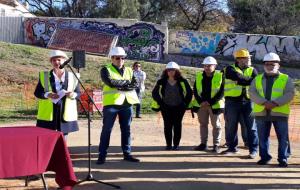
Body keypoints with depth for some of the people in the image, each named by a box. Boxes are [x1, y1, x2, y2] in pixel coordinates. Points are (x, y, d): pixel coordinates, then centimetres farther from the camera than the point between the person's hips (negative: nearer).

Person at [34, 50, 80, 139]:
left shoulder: (72, 76, 7)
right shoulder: (44, 76, 5)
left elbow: (78, 93, 9)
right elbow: (37, 92, 3)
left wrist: (73, 95, -14)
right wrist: (47, 95, -17)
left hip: (66, 114, 1)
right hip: (48, 115, -1)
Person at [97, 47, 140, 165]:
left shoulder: (129, 70, 14)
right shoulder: (106, 70, 1)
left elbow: (135, 85, 0)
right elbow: (110, 82, -18)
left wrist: (119, 85, -12)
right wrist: (126, 82, -8)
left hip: (127, 103, 4)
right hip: (111, 103, -4)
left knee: (126, 130, 9)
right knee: (106, 129, -1)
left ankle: (127, 153, 18)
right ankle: (102, 155, 4)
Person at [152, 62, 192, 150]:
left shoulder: (182, 81, -4)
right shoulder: (162, 82, -3)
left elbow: (189, 92, 5)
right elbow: (154, 93, 7)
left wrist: (186, 103, 0)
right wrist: (160, 103, 1)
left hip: (179, 107, 0)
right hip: (166, 107, 0)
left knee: (177, 125, 3)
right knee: (167, 125, 0)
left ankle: (176, 144, 11)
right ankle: (168, 144, 8)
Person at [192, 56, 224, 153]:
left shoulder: (220, 76, -6)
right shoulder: (199, 76, 5)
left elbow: (221, 92, -10)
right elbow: (195, 91, 5)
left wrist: (211, 102, -16)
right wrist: (200, 102, -10)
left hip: (215, 105, -4)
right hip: (201, 105, 4)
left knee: (216, 125, 4)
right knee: (203, 124, 10)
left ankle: (216, 145, 11)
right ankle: (203, 144, 19)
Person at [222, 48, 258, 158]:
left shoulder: (252, 70, 13)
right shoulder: (230, 69, 4)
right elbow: (238, 78, -15)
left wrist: (240, 81, -15)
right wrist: (249, 80, -11)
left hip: (248, 101, 1)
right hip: (232, 101, -1)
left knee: (251, 127, -1)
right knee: (230, 126, 8)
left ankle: (253, 150, 5)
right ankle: (232, 148, 22)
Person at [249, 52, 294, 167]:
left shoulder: (286, 79, 6)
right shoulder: (257, 79, 12)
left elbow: (289, 94, -6)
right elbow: (252, 93, -2)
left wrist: (275, 103, -19)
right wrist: (264, 102, -18)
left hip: (280, 113, -2)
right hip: (261, 113, 2)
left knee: (283, 137, 0)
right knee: (262, 137, 8)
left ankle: (283, 158, 11)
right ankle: (264, 157, 21)